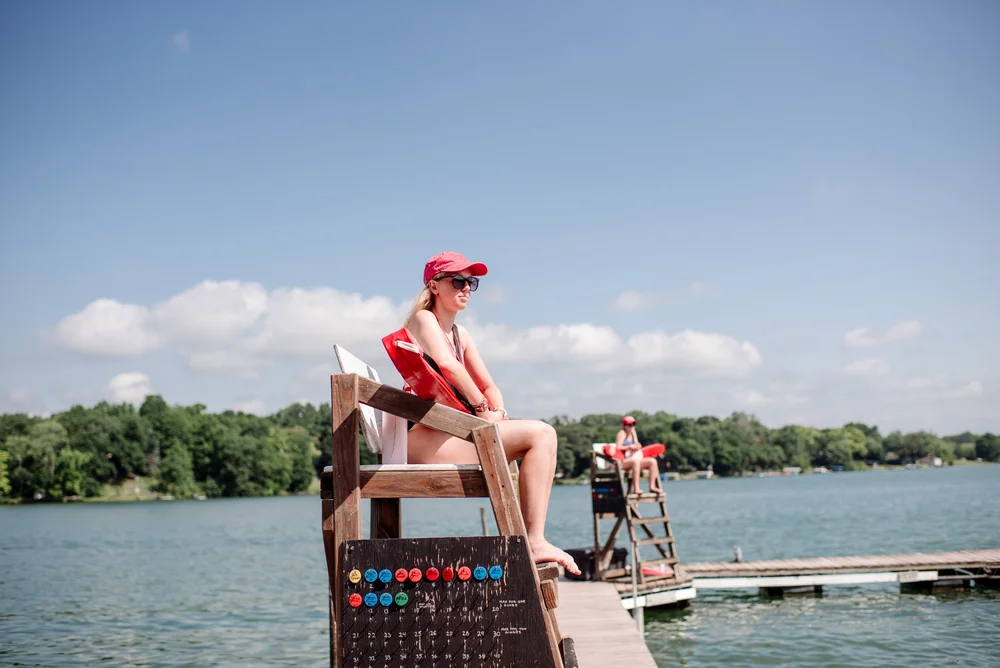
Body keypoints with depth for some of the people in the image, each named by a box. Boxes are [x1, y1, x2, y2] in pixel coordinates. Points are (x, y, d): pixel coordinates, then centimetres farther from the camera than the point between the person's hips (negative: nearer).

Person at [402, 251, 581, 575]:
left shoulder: (460, 334, 24)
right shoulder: (422, 319, -2)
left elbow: (489, 386, 21)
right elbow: (447, 364, -21)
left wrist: (497, 413, -1)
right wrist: (481, 408, -13)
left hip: (449, 432, 9)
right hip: (423, 437, -9)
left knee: (544, 436, 4)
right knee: (539, 433, -15)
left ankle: (533, 540, -4)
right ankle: (533, 542, -18)